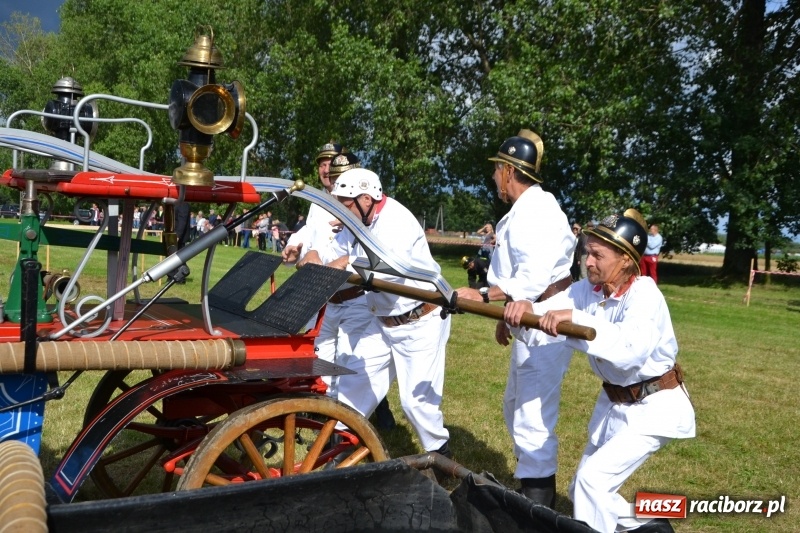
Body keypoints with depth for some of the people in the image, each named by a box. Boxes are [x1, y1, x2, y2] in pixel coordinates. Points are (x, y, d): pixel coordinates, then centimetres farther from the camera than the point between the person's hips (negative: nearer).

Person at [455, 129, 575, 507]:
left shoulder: (536, 210, -19)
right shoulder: (524, 209, 15)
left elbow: (534, 280, -28)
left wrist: (482, 297, -29)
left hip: (545, 325, -12)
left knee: (532, 419, -7)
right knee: (516, 409, 22)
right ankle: (533, 493, 38)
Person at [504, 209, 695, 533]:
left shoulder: (644, 295, -27)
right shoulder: (587, 289, -7)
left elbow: (630, 350, -45)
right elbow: (550, 308, -20)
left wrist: (575, 318, -51)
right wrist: (524, 308, -42)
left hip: (653, 406, -8)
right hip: (614, 401, 8)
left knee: (593, 479, -16)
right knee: (583, 489, 16)